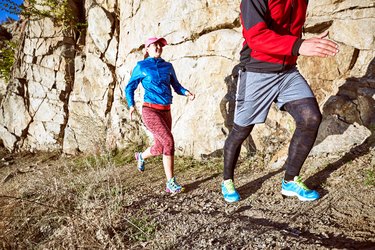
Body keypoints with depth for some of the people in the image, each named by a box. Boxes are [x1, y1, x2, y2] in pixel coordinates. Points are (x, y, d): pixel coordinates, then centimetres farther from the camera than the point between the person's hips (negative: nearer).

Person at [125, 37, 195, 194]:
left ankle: (141, 156, 46)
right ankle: (171, 183, -9)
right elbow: (130, 87, 9)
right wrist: (131, 105, -6)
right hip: (150, 110, -5)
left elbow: (176, 86, 14)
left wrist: (186, 93, -7)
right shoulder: (141, 66, 3)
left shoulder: (168, 66, 12)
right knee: (168, 141, -20)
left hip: (166, 111, 5)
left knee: (160, 148, 11)